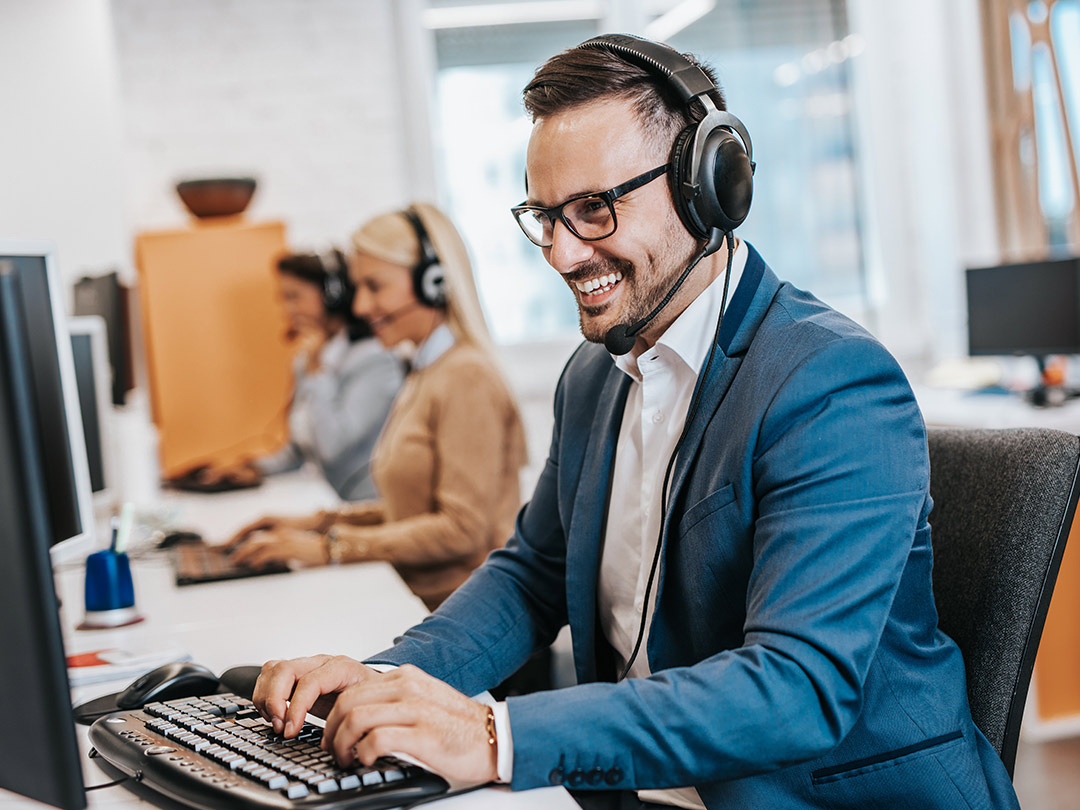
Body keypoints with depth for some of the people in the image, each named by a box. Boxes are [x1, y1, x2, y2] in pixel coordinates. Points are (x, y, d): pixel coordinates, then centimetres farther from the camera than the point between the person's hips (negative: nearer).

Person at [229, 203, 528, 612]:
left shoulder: (466, 377, -14)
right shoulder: (426, 373, 17)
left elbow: (462, 528, -18)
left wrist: (332, 547, -15)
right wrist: (318, 522, 11)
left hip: (461, 614, -8)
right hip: (416, 601, 8)